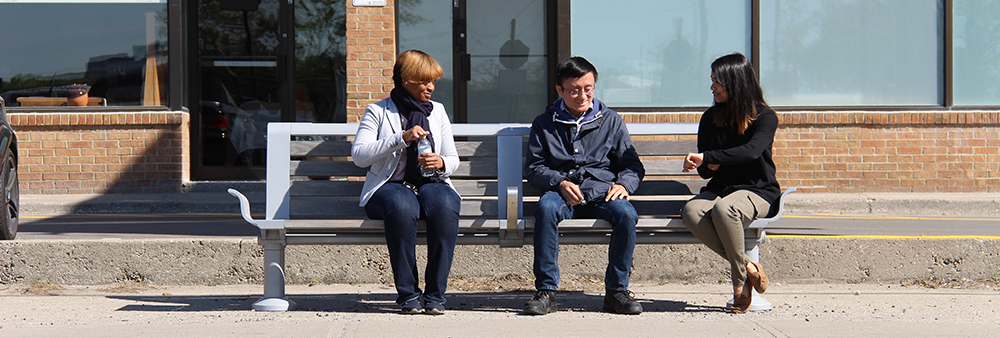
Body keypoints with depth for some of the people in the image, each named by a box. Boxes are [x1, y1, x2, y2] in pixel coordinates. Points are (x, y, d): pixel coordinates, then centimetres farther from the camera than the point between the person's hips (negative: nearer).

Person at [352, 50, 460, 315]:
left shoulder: (437, 111, 18)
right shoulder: (378, 112, 6)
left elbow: (453, 159, 18)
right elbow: (359, 155, -8)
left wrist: (441, 163, -7)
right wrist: (401, 138, -18)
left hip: (430, 183, 3)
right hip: (390, 185, -3)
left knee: (445, 206, -34)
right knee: (402, 207, -39)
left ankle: (435, 294, -27)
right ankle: (407, 293, -28)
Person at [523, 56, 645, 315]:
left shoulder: (610, 121, 15)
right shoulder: (545, 124, 14)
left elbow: (632, 164, 14)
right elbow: (534, 168, 9)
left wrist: (623, 184, -9)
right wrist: (560, 182, -11)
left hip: (601, 192, 1)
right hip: (563, 194, 0)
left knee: (626, 213, -33)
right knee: (545, 208, -36)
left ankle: (617, 290, -18)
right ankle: (546, 291, -29)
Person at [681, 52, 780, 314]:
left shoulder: (765, 117, -2)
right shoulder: (711, 118, 13)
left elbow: (751, 151, -22)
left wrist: (707, 158, -26)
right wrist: (709, 167, -8)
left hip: (757, 190, -5)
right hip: (720, 188, 5)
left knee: (723, 209, -39)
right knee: (691, 211, -31)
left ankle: (740, 279, -21)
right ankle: (748, 267, -23)